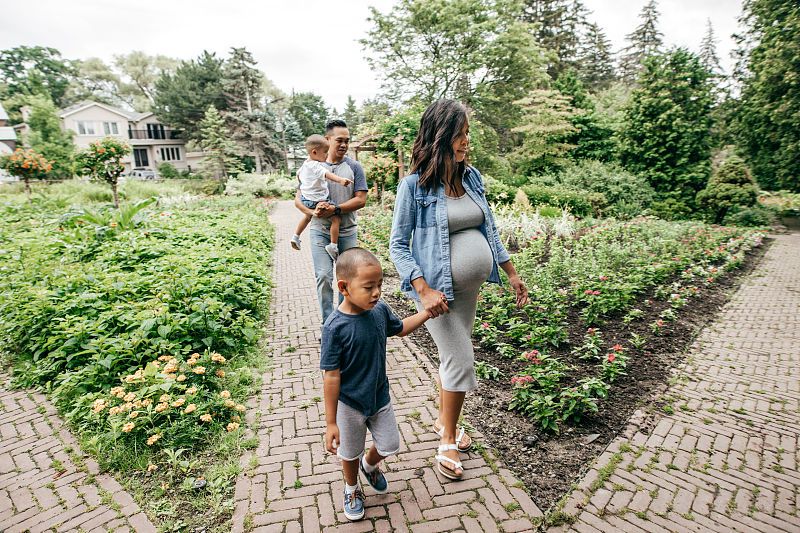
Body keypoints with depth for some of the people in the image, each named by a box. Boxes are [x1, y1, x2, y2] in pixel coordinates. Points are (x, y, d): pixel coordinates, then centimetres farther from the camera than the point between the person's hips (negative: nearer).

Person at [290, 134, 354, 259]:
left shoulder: (305, 164, 10)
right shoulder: (316, 166, -21)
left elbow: (298, 174, 29)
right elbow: (327, 174, -40)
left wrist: (303, 185, 47)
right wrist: (340, 180, -54)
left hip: (305, 199, 10)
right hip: (318, 200, -10)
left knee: (307, 216, 36)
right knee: (336, 218, -7)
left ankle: (296, 236, 45)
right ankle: (333, 246, -9)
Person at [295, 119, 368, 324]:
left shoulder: (354, 167, 4)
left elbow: (361, 200, -5)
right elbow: (298, 199, 5)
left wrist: (335, 209, -18)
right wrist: (313, 211, -17)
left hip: (347, 232, 0)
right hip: (320, 232, 0)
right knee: (324, 277, -9)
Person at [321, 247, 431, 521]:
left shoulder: (380, 310, -12)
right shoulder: (335, 327, -29)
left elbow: (399, 328, 11)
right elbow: (331, 377, -24)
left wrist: (427, 312, 2)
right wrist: (331, 422, -18)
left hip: (379, 397, 5)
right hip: (349, 405, -4)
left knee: (389, 446, 18)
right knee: (350, 453, 19)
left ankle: (369, 465, 53)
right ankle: (352, 488, 52)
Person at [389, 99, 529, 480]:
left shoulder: (472, 177, 4)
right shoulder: (414, 185, -14)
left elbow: (488, 230, 13)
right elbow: (398, 245, -12)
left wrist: (511, 273, 13)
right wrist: (424, 290, -22)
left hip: (469, 287, 6)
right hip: (437, 289, -6)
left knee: (452, 356, 18)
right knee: (461, 360, -3)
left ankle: (443, 420, 40)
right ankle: (448, 442, 19)